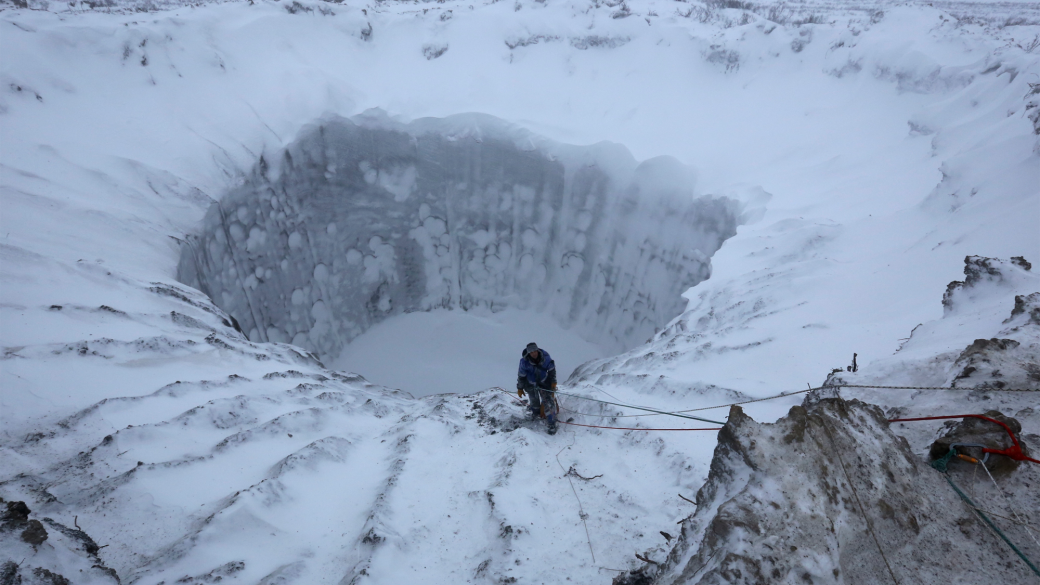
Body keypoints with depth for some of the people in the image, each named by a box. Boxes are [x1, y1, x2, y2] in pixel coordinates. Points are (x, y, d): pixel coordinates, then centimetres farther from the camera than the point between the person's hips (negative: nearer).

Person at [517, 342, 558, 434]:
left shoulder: (545, 356, -25)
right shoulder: (524, 362, -29)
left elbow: (552, 369, -6)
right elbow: (521, 375, -13)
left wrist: (553, 382, 0)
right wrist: (520, 388, -3)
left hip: (544, 382, 0)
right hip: (530, 383, 0)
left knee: (548, 401, -8)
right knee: (534, 399, 18)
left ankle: (551, 424, 4)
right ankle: (536, 411, 53)